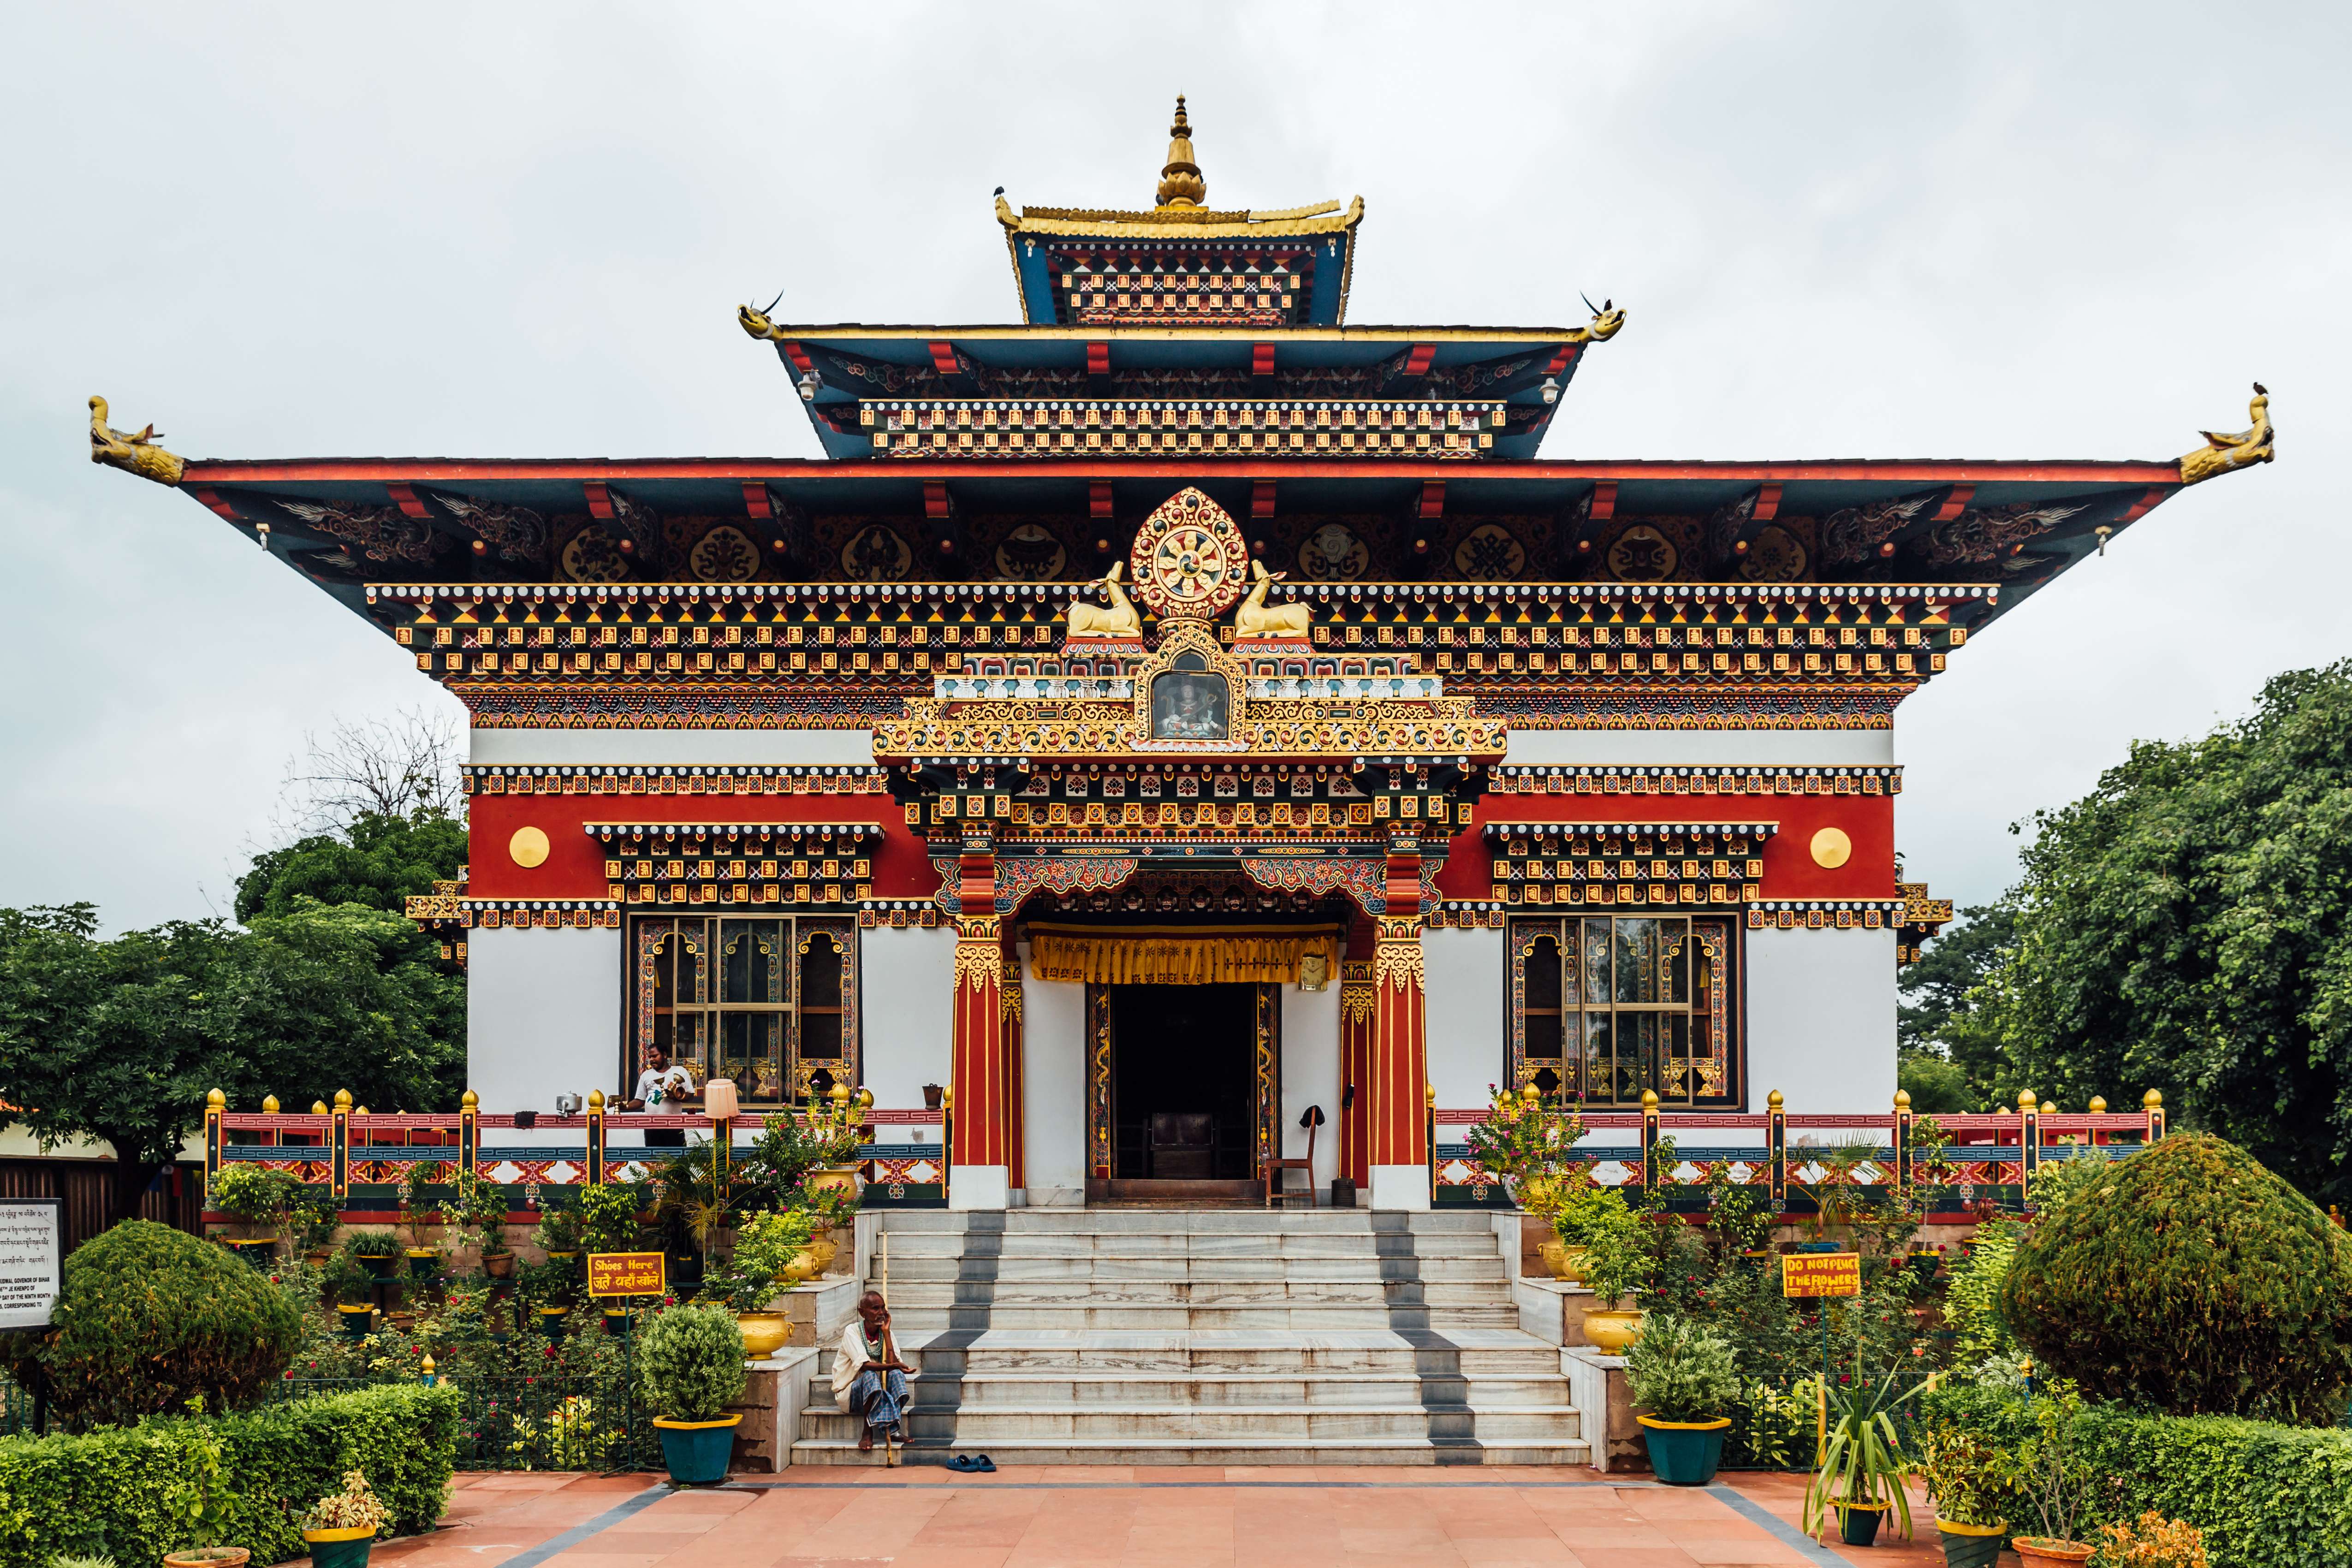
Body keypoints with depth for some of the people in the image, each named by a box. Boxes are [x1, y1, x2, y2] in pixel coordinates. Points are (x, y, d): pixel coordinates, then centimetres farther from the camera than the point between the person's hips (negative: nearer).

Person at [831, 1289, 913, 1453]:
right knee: (870, 1376, -35)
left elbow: (893, 1363, -16)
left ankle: (895, 1429, -30)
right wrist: (894, 1366, -37)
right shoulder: (852, 1332, -12)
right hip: (850, 1394, -4)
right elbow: (864, 1366, -26)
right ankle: (867, 1432, -31)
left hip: (877, 1393, 4)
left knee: (896, 1375, -26)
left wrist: (886, 1332, -13)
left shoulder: (888, 1334, 2)